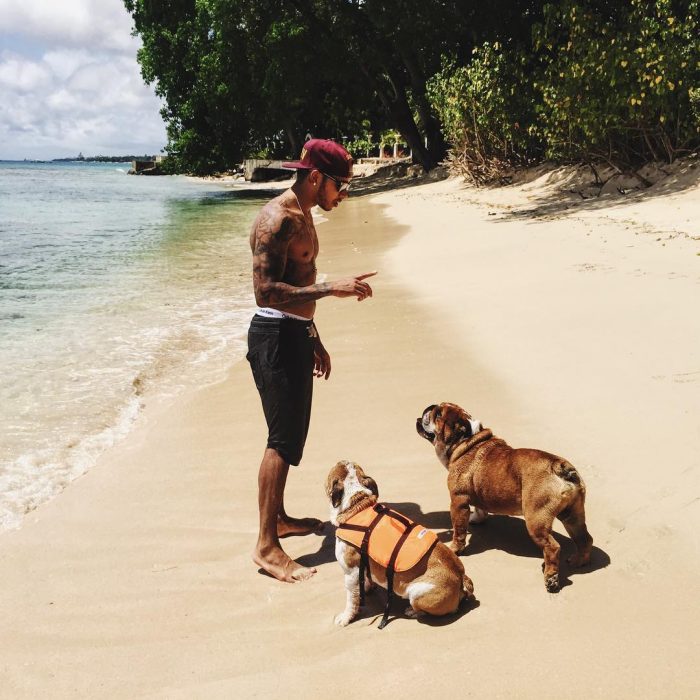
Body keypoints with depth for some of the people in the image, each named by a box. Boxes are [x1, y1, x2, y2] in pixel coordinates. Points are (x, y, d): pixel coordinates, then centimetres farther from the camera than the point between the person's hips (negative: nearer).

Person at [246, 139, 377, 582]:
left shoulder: (303, 217, 14)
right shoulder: (277, 219, -18)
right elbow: (266, 292, -27)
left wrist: (314, 341, 25)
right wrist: (332, 288, -30)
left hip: (296, 335, 10)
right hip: (274, 337, -10)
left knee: (292, 433, 18)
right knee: (283, 440, -8)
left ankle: (279, 517, 32)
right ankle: (267, 546, 0)